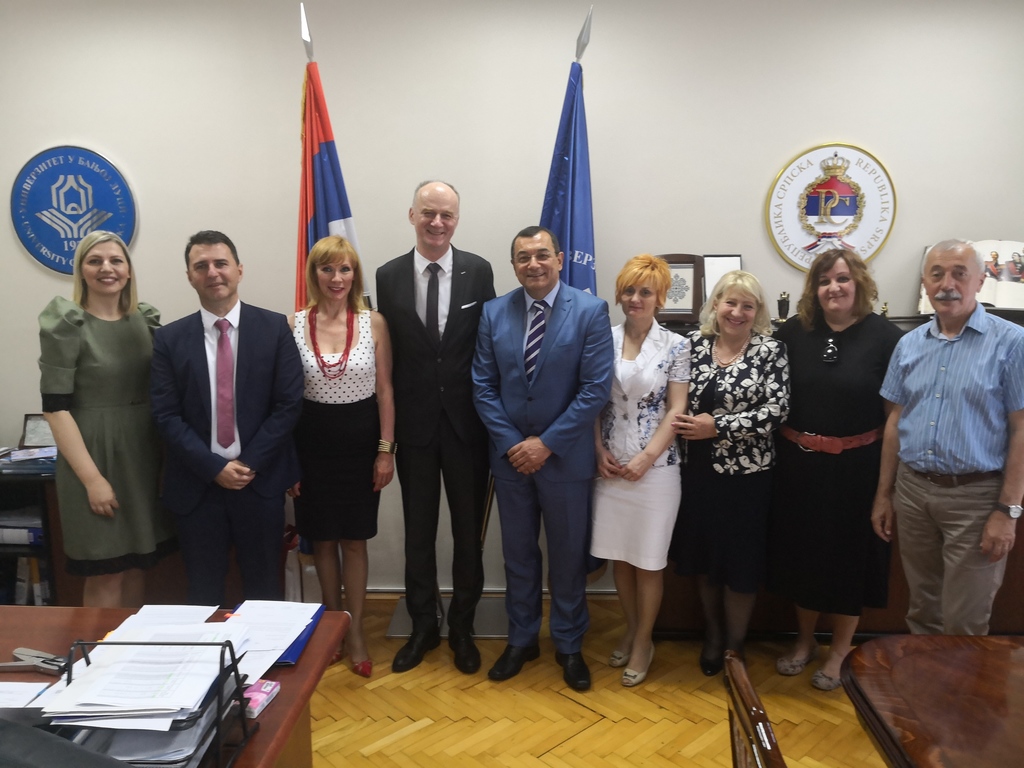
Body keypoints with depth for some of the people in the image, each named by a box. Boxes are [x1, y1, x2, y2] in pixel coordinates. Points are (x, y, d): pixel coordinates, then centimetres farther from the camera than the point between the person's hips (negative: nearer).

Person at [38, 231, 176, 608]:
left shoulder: (146, 319, 6)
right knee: (105, 574, 3)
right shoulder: (66, 324, -9)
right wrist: (92, 478, -16)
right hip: (95, 456, -5)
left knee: (136, 565, 14)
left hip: (145, 456, 5)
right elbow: (55, 407, -12)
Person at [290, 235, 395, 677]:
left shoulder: (374, 323, -4)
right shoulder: (294, 325, -3)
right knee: (322, 539, 14)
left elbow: (384, 390, -1)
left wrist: (386, 449, -4)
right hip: (312, 442, 1)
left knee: (354, 539, 9)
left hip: (360, 440, -1)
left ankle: (355, 631, 25)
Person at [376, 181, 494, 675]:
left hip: (467, 421, -1)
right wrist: (387, 426, -2)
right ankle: (423, 626, 32)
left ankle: (462, 626, 31)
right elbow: (387, 354, 0)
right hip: (414, 424, 1)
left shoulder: (478, 271, -3)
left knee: (468, 528, 12)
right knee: (418, 530, 13)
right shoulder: (389, 276, 0)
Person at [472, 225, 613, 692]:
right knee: (518, 553, 16)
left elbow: (596, 389, -14)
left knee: (568, 556, 12)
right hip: (511, 456, 3)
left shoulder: (590, 311, -9)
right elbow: (483, 386, 1)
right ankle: (521, 639, 36)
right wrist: (510, 443, -9)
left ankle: (569, 645, 33)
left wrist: (546, 443, -15)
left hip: (564, 457, -2)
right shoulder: (494, 313, 1)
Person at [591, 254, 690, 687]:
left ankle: (643, 642, 25)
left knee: (648, 560, 7)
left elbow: (677, 410, -6)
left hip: (655, 466, -3)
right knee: (618, 554, 13)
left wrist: (646, 458, -13)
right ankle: (631, 628, 34)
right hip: (610, 465, 3)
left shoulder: (675, 346, -5)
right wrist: (600, 451, -5)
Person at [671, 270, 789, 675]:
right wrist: (683, 425, -12)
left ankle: (734, 645, 29)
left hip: (746, 474, -3)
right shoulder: (694, 343, 3)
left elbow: (776, 410, -13)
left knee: (740, 563, 8)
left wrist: (718, 426, -18)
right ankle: (712, 635, 36)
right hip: (698, 471, 3)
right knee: (703, 556, 15)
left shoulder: (770, 350, -6)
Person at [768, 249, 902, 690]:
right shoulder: (793, 332, -1)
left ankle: (839, 653, 31)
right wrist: (784, 446, -5)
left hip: (855, 466, -2)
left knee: (849, 555, 11)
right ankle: (804, 641, 35)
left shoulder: (884, 336, -7)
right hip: (799, 463, 2)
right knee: (801, 551, 14)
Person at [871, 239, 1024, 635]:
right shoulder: (909, 344, 7)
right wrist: (884, 493, 10)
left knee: (964, 624, 6)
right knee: (921, 610, 18)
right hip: (912, 490, 4)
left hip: (975, 495, -4)